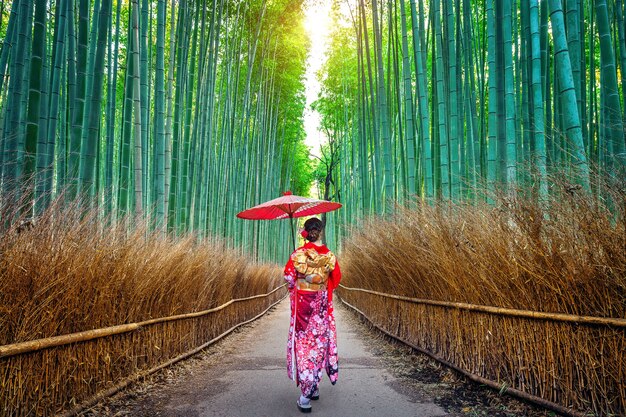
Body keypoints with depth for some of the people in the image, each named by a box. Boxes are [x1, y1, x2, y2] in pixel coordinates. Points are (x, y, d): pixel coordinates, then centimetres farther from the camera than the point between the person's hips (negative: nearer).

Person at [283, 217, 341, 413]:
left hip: (302, 303, -2)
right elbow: (336, 278, 6)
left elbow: (289, 276, -6)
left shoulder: (299, 253, -10)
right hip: (321, 304, 2)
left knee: (304, 341, 2)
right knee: (319, 340, 13)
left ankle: (305, 397, -1)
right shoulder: (329, 255, -3)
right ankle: (314, 388, 22)